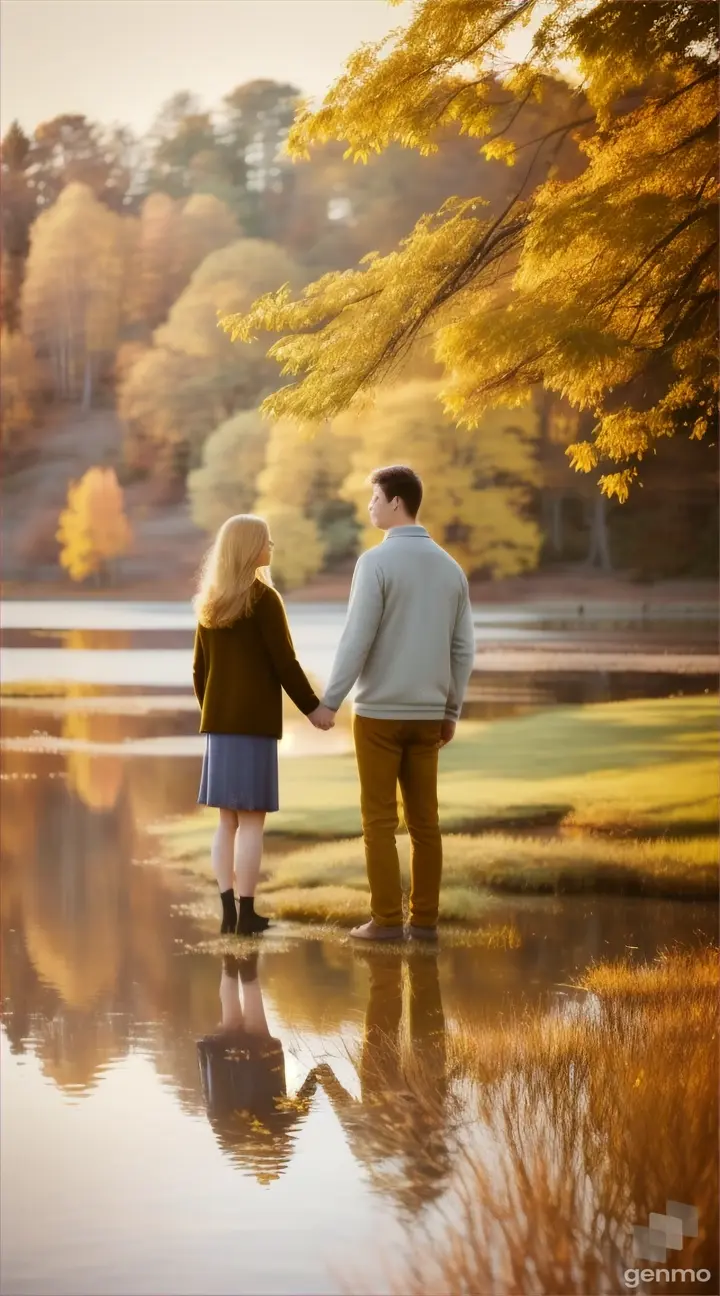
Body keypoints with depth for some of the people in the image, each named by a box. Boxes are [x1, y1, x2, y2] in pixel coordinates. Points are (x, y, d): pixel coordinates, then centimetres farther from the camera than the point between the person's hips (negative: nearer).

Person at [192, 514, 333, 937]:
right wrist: (313, 707, -2)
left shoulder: (210, 604, 11)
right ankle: (246, 912, -5)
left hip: (219, 721, 7)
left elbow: (200, 669, 15)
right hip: (255, 722, -6)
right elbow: (284, 663, -11)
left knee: (227, 820, 8)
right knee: (251, 820, -4)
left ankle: (228, 910, 6)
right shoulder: (263, 598, -10)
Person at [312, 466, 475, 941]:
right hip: (426, 714, 6)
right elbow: (463, 650, 8)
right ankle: (425, 919, 9)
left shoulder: (377, 561, -13)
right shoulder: (451, 567, 7)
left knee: (380, 818, 0)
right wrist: (451, 712, 17)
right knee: (424, 818, 8)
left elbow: (357, 639, -17)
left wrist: (330, 701, -10)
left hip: (379, 711, -5)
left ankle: (387, 919, 0)